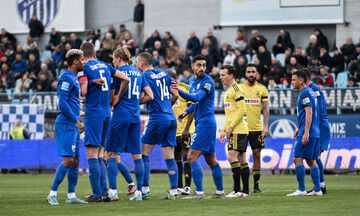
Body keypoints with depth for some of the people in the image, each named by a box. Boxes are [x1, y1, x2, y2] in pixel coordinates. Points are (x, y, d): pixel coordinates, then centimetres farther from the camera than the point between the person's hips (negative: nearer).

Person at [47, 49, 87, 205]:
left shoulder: (73, 78, 18)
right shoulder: (66, 78, -12)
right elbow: (62, 104, -19)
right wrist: (76, 122, -17)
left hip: (73, 125, 10)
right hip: (66, 124, -10)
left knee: (75, 161, 8)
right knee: (68, 160, -14)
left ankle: (71, 196, 12)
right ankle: (52, 194, -10)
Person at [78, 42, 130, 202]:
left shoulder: (85, 69, -7)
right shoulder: (105, 66, 13)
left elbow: (83, 92, -17)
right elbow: (126, 79, 14)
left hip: (93, 113, -7)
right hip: (106, 113, 7)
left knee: (92, 156, -6)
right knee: (99, 156, 13)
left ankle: (97, 194, -11)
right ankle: (104, 193, 9)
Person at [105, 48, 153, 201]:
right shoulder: (139, 73, 13)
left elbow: (111, 98, -4)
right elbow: (150, 96, 10)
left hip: (120, 116, -5)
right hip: (135, 117, 5)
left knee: (111, 153, 0)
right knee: (136, 155, 6)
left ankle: (113, 191, -8)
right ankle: (139, 192, 3)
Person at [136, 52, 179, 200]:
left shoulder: (145, 76, -6)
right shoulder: (164, 73, 14)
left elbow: (148, 97, -16)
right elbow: (175, 94, 16)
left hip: (158, 118, -7)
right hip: (171, 118, 7)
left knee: (144, 153, 0)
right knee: (169, 157, 6)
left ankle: (145, 189, -5)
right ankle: (174, 191, 1)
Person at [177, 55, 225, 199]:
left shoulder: (207, 82, -13)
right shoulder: (192, 81, 15)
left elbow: (197, 98, -28)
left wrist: (179, 92, -39)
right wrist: (187, 111, 13)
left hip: (205, 121, -9)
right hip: (201, 122, 9)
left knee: (192, 157, -13)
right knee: (211, 160, 13)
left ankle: (199, 192, -15)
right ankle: (220, 192, 19)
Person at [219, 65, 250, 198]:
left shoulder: (237, 90, -10)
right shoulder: (229, 90, 21)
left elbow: (242, 111, -17)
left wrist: (230, 127, -18)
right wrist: (224, 130, 21)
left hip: (238, 130, -10)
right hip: (233, 131, 10)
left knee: (232, 157, -15)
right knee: (241, 160, 7)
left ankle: (237, 189, -15)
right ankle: (245, 190, 7)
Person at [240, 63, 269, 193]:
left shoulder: (262, 89, 6)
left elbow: (266, 109, 6)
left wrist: (266, 126, -3)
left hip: (257, 128, 1)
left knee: (257, 154, 1)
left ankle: (256, 185, 7)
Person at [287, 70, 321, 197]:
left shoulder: (305, 93, -10)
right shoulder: (310, 92, 20)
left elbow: (309, 112, -18)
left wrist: (306, 132, -22)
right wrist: (300, 128, 29)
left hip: (307, 133, -10)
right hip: (314, 133, 10)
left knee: (297, 159, -9)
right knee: (311, 161, 10)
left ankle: (301, 189, -12)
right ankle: (317, 190, 8)